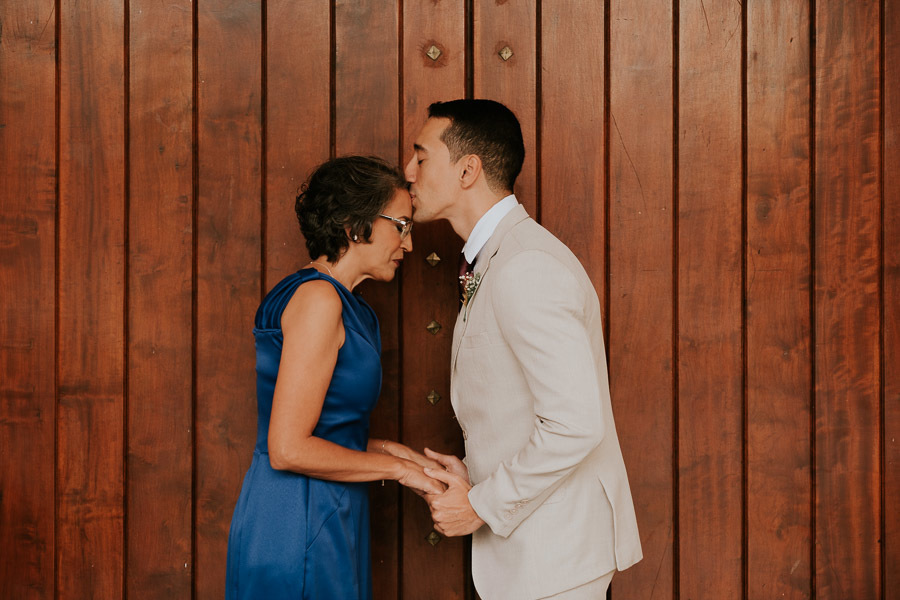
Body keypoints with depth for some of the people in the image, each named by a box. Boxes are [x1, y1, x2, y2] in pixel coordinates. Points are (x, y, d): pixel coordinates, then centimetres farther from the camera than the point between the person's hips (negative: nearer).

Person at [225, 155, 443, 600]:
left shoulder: (329, 300, 13)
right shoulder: (319, 299, -17)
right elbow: (288, 449, -21)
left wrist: (383, 449, 6)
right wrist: (398, 468, -12)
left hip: (320, 523, 10)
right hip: (299, 529, -10)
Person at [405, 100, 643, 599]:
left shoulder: (526, 269, -21)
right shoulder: (496, 261, 11)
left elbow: (575, 423, -27)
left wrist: (481, 505, -17)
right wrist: (473, 475, 4)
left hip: (555, 555, -9)